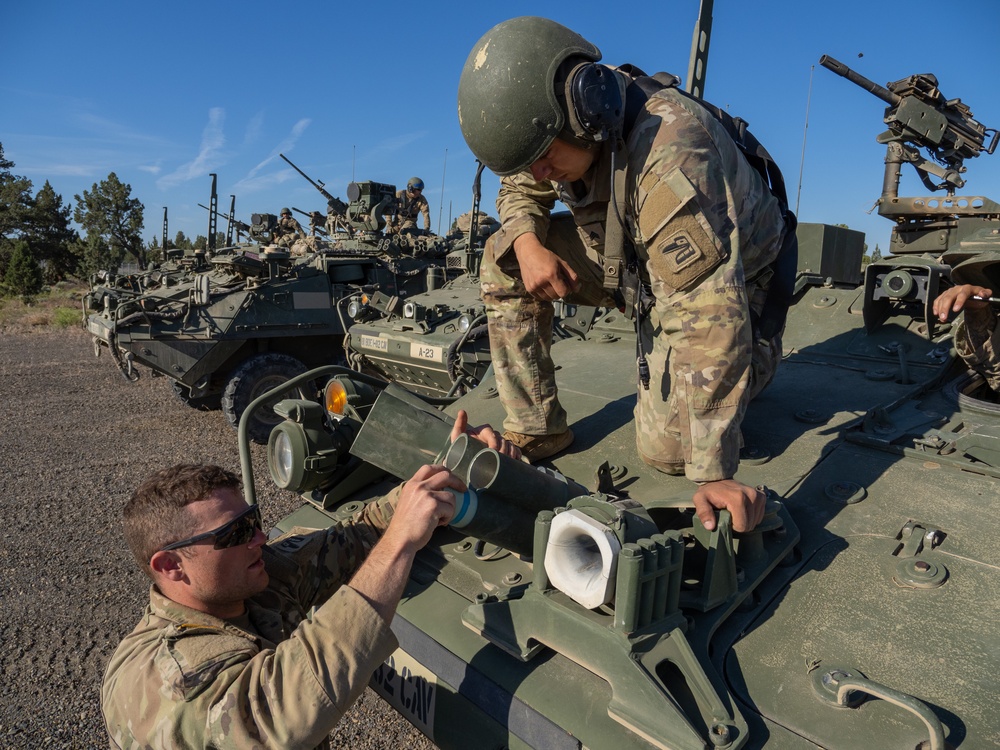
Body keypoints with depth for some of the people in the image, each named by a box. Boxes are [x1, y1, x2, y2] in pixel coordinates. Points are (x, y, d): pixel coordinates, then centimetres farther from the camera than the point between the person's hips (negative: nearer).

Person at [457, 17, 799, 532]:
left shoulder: (670, 156, -39)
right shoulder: (561, 121, -16)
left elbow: (708, 315, -42)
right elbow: (520, 190, 4)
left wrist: (714, 474, -41)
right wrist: (527, 241, -22)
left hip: (733, 279, -6)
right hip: (635, 261, 6)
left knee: (666, 449, -14)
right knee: (503, 262, -11)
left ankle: (750, 361, 17)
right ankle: (536, 431, -2)